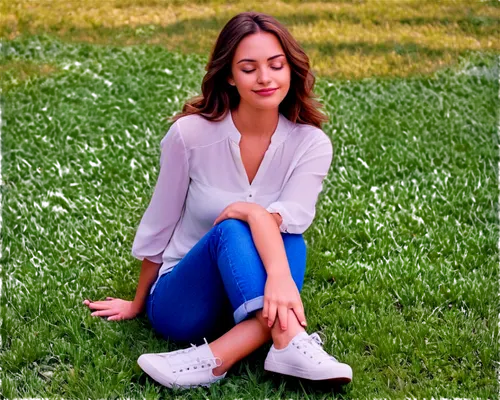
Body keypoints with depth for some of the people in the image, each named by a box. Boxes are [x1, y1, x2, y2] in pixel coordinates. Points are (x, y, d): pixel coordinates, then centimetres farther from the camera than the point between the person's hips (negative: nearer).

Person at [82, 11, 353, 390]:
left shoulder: (311, 144, -8)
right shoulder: (191, 134, -13)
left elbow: (293, 220, -23)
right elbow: (159, 224, 0)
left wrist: (245, 211, -45)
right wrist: (138, 304, 11)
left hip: (250, 301, 2)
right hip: (183, 302, -1)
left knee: (289, 241, -30)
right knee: (231, 230, -32)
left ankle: (217, 359, -41)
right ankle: (291, 346, -45)